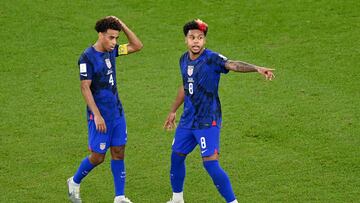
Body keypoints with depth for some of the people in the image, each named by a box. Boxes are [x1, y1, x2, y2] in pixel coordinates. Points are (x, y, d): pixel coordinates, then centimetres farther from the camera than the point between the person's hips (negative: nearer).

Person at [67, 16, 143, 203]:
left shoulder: (111, 51, 5)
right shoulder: (87, 57, -15)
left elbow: (137, 46, 10)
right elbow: (85, 88, -17)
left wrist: (122, 26, -3)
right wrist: (97, 115, -21)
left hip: (117, 112, 6)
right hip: (99, 114, -6)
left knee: (118, 153, 5)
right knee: (98, 156, 1)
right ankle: (74, 182, 26)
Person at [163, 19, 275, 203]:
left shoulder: (211, 59, -18)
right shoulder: (184, 60, 5)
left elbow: (233, 65, -37)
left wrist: (257, 68, -56)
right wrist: (173, 111, 30)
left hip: (208, 121, -7)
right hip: (187, 119, 7)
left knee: (210, 163, -14)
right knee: (176, 156, 16)